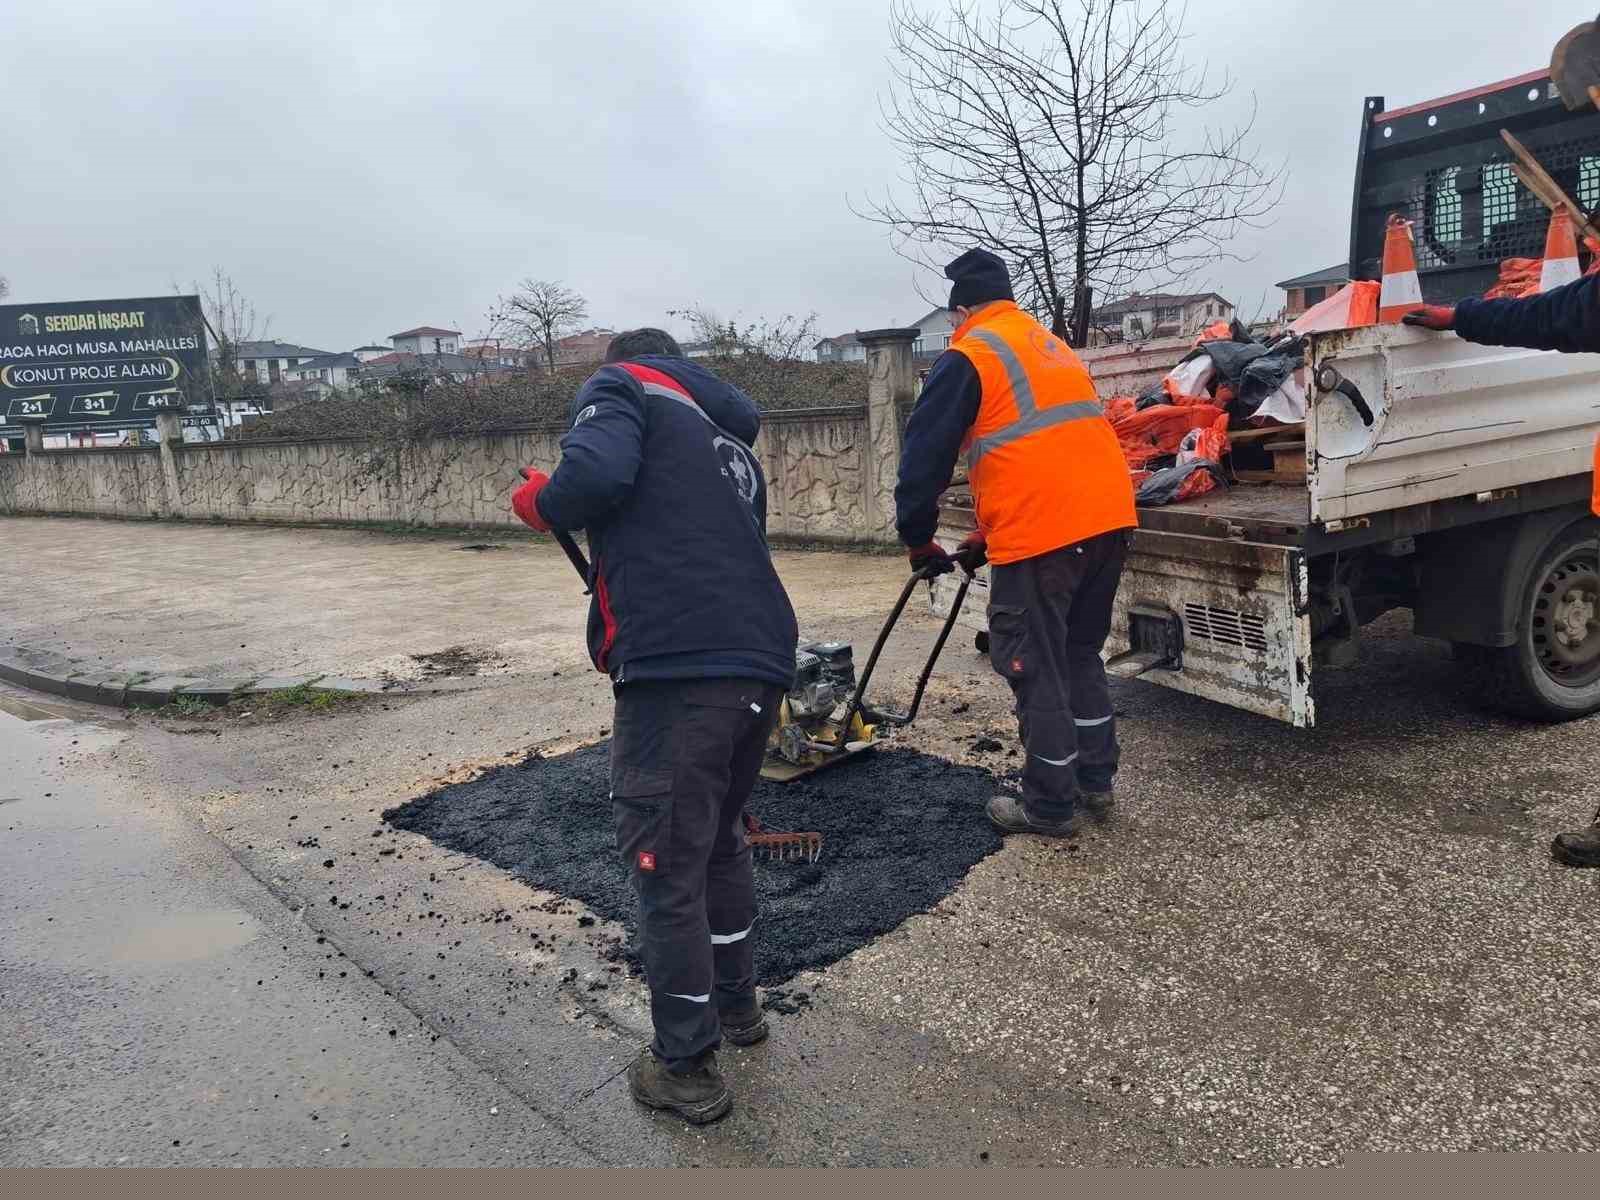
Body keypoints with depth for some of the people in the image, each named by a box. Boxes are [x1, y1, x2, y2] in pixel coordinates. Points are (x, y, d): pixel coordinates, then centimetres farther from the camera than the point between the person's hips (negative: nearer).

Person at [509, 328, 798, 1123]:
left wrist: (541, 504, 6)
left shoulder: (621, 387, 7)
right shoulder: (733, 445, 28)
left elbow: (596, 473, -15)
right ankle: (737, 1005, 42)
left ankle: (686, 1069, 19)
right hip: (762, 665, 8)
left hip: (679, 671, -8)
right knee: (721, 838, 25)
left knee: (666, 866, 6)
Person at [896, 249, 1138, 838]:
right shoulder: (1052, 347, 25)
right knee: (1082, 655, 21)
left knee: (1037, 671, 4)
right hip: (1107, 520, 8)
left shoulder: (969, 356, -1)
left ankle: (1051, 806, 15)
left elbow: (925, 456, -3)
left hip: (1042, 535, -8)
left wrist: (918, 541, 10)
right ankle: (1095, 783, 30)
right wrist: (990, 533, 31)